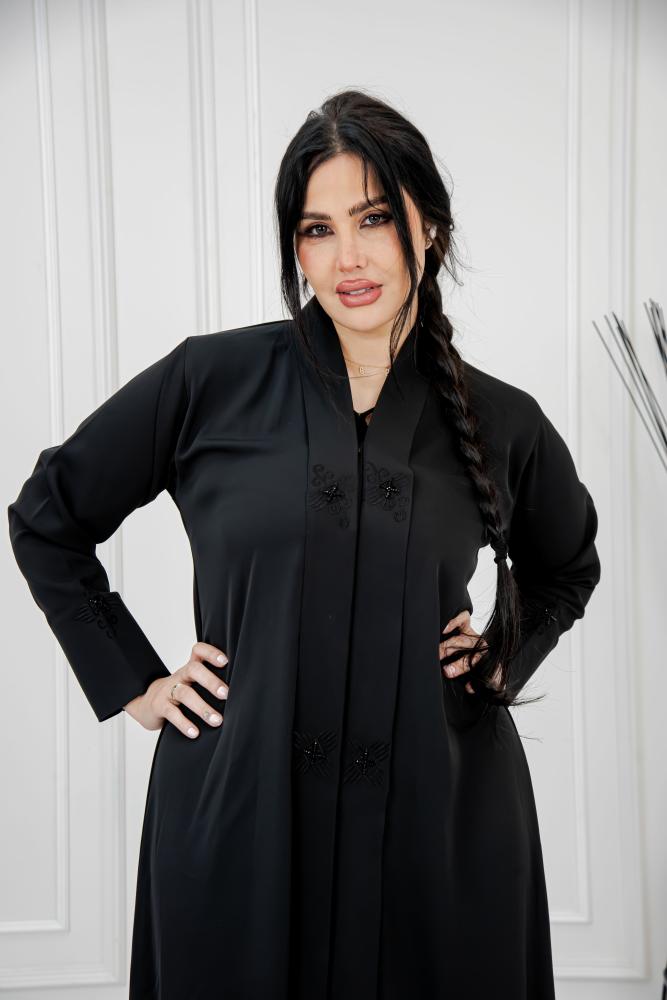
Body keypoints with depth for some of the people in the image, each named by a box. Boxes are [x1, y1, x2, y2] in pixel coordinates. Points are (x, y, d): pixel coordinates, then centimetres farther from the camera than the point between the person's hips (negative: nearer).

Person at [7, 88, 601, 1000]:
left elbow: (567, 568, 22)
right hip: (239, 813, -1)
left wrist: (505, 660, 6)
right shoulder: (213, 381, -4)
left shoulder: (501, 422, 2)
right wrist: (132, 681, 3)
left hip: (442, 818, 2)